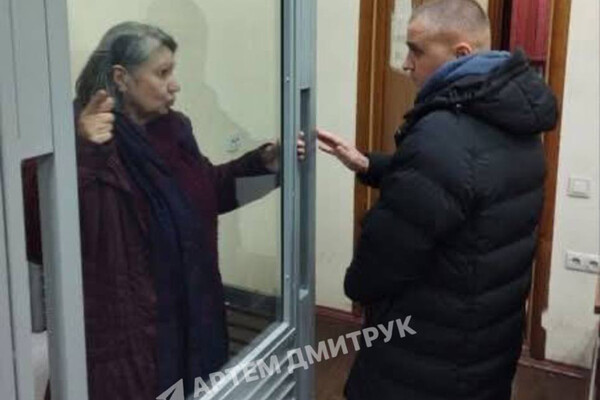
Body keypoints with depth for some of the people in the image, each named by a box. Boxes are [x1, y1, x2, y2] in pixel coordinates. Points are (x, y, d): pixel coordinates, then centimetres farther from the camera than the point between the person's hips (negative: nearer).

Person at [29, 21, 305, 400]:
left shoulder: (172, 128, 4)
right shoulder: (82, 140, -19)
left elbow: (204, 190, 19)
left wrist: (263, 163, 6)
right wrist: (82, 155, -42)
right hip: (122, 326, -7)